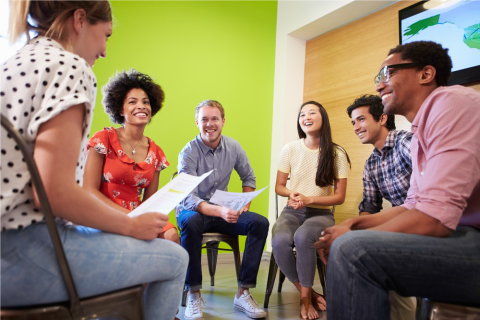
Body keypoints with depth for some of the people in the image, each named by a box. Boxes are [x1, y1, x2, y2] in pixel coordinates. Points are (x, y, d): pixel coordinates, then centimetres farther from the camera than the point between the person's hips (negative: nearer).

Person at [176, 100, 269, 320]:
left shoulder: (233, 147, -2)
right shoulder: (188, 152, -16)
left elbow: (248, 177, 12)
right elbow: (188, 199, -24)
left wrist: (245, 204, -5)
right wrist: (219, 211, -40)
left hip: (223, 211, 4)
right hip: (192, 210, -4)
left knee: (260, 223, -18)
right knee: (191, 222, -38)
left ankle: (243, 293, -13)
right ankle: (194, 294, -21)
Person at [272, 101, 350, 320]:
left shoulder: (337, 154, -3)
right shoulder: (290, 149, 1)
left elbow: (339, 197, -3)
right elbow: (279, 187, 6)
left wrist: (309, 199, -17)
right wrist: (292, 193, -17)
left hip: (321, 213, -2)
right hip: (293, 211, 2)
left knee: (303, 237, -36)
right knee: (280, 241, -31)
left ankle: (305, 298, -10)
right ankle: (309, 293, -4)